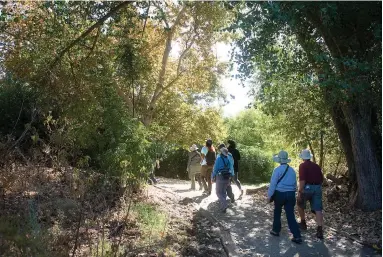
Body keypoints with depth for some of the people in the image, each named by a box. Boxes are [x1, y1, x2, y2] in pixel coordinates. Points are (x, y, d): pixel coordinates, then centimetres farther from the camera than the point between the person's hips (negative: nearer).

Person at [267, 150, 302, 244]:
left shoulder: (277, 169, -10)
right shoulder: (292, 170, 6)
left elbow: (273, 184, -10)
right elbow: (295, 184, 14)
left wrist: (269, 195, -3)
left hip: (280, 194, -4)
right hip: (290, 194, 4)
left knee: (277, 212, 17)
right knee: (290, 215, 4)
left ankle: (276, 230, 28)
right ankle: (297, 236, 0)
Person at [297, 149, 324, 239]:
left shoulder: (303, 165, -4)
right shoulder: (316, 166, 15)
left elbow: (302, 180, -16)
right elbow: (321, 179, 19)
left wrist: (300, 191, -15)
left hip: (307, 188, -5)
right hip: (317, 188, 5)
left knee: (300, 205, 20)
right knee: (318, 209, 0)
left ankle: (303, 223, 28)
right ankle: (320, 230, -10)